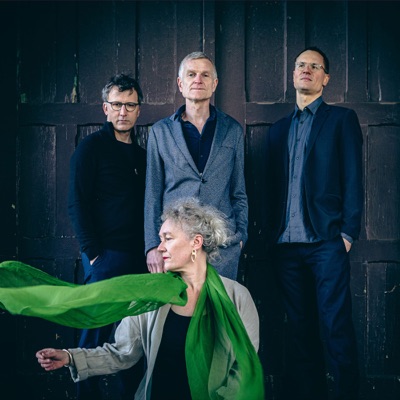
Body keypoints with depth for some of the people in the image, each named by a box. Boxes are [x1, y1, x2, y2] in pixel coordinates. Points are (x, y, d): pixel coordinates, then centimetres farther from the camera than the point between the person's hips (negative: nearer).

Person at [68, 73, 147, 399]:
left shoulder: (141, 154, 17)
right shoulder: (91, 147, -1)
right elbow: (77, 204, -7)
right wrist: (93, 253, -13)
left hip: (139, 258, 6)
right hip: (107, 256, -5)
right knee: (98, 331, -3)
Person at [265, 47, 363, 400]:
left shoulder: (342, 119, 7)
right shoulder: (279, 129, 20)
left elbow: (353, 179, 0)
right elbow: (272, 185, 18)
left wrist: (348, 232, -9)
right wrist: (272, 234, 7)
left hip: (326, 240, -4)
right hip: (287, 244, 4)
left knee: (336, 328, -8)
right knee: (302, 329, 7)